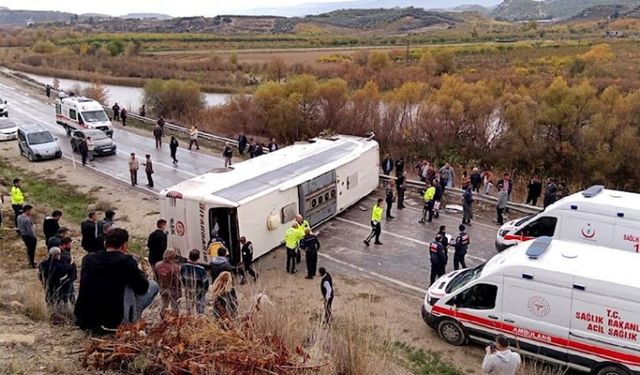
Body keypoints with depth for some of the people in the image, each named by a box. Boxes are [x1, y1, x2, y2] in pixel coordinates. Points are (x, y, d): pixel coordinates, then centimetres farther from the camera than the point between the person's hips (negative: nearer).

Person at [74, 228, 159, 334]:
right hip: (112, 320, -7)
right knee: (153, 286, 6)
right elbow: (143, 288, -4)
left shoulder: (88, 259, 4)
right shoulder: (125, 261, -12)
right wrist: (139, 273, 16)